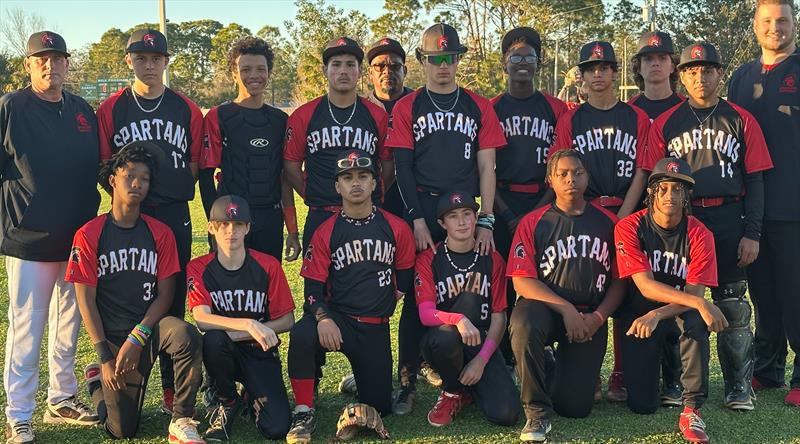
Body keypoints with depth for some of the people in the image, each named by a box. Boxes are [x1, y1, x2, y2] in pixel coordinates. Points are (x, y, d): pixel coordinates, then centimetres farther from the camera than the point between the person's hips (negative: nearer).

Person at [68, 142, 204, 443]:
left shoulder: (160, 234, 1)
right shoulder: (88, 236, -5)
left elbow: (164, 295, -1)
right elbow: (86, 301, -5)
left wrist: (136, 339, -15)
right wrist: (105, 357, -10)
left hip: (150, 326, 1)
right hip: (112, 335, -1)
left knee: (186, 335, -34)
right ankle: (98, 380, 29)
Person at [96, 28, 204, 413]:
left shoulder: (187, 109, 8)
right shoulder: (111, 108, 5)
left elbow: (195, 164, 9)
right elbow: (104, 165, 4)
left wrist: (170, 191, -1)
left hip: (175, 215, 1)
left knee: (174, 301, 4)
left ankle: (172, 389, 13)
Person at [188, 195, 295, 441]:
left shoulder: (268, 266, -7)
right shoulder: (198, 269, -8)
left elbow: (287, 320, -5)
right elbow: (202, 319, -22)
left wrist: (239, 334, -17)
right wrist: (248, 324, -38)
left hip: (260, 352, 0)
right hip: (224, 352, 0)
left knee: (277, 429, -18)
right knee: (213, 339, -37)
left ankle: (253, 397, 20)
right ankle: (228, 402, -7)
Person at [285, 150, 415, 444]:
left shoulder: (396, 228, 1)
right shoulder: (326, 232, -1)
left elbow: (405, 276, 13)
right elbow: (313, 287, -5)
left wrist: (382, 302, 6)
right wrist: (323, 318, -23)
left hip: (376, 328, 2)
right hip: (337, 318, -1)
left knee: (379, 406, -2)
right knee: (301, 334, -36)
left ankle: (358, 380, 34)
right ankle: (304, 413, -17)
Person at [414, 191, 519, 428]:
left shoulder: (492, 259, 3)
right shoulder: (428, 259, -3)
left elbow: (499, 317, 1)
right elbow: (426, 314, -15)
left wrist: (482, 359, -13)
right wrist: (458, 319, -36)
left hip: (483, 343, 1)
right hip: (443, 344, -1)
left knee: (506, 414, -23)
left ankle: (470, 387, 16)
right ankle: (452, 391, -10)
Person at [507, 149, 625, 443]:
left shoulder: (608, 223, 3)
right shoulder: (533, 223, -3)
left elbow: (619, 281, 4)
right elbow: (522, 282, -9)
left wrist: (598, 317, -11)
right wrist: (566, 309, -19)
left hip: (590, 317, 2)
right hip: (545, 307, -1)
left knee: (576, 407, -8)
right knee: (524, 326, -40)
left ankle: (563, 370, 31)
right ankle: (537, 411, -19)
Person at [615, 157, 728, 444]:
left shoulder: (699, 235, -11)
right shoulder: (629, 228, -15)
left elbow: (695, 293, -18)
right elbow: (645, 286, -23)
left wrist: (656, 315, -37)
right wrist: (700, 303, -36)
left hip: (680, 311, 1)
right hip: (639, 311, -1)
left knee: (695, 319, -38)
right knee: (642, 405, -9)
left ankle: (692, 410, -27)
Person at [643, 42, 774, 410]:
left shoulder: (741, 121, 6)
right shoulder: (665, 124, 7)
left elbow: (754, 181, 4)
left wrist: (752, 234, -2)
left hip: (730, 221, 0)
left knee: (732, 305, 2)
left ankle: (739, 386, 12)